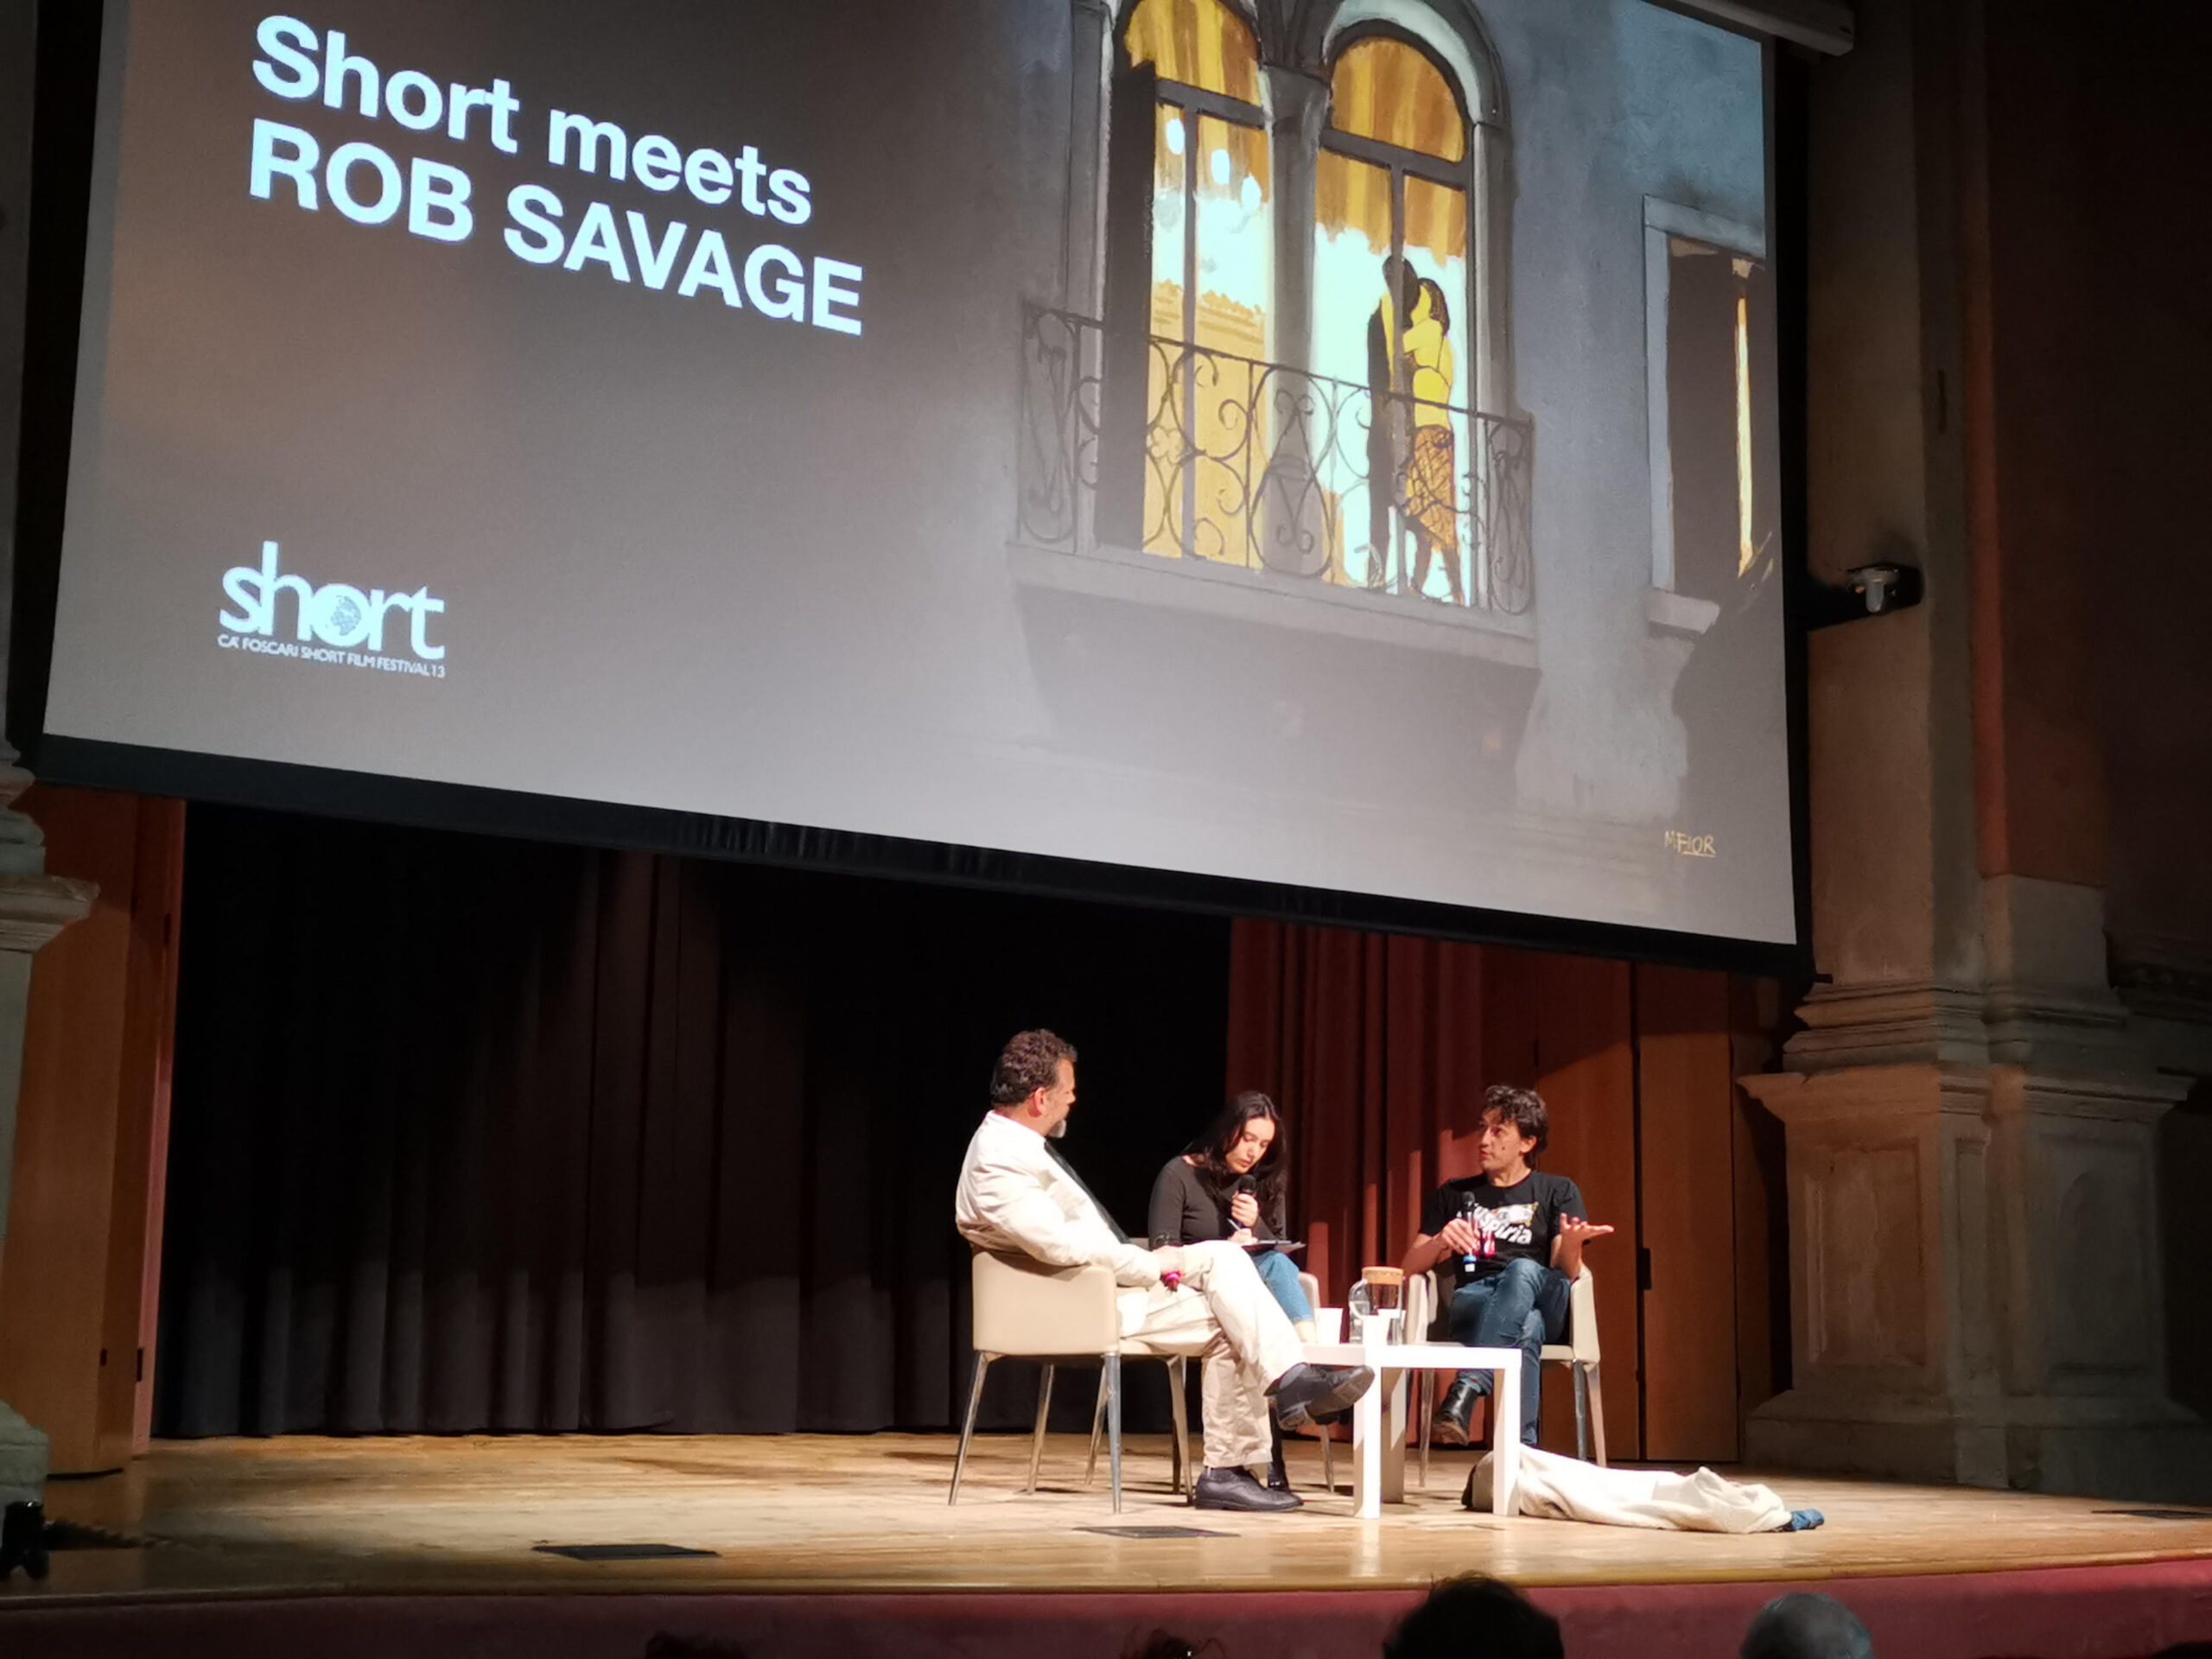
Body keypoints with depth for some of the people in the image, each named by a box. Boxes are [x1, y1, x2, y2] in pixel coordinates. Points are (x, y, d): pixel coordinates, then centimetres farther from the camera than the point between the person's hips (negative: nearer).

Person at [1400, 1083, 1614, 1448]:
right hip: (1472, 1298, 1)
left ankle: (1465, 1392, -56)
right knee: (1525, 1329, -40)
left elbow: (1566, 1274, 4)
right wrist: (1440, 1242, -6)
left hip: (1544, 1303, -1)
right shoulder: (1454, 1195, 25)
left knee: (1522, 1270, -41)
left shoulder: (1558, 1192, 19)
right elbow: (1410, 1267, 17)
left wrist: (1571, 1244, -22)